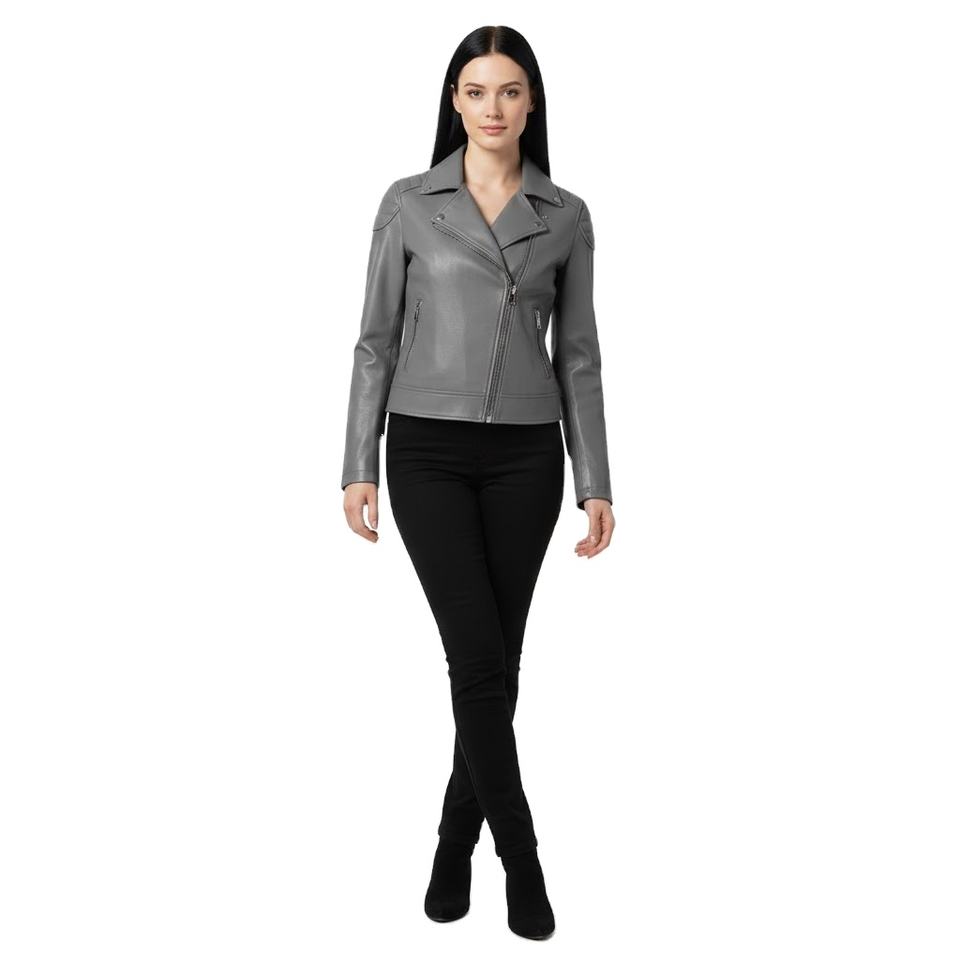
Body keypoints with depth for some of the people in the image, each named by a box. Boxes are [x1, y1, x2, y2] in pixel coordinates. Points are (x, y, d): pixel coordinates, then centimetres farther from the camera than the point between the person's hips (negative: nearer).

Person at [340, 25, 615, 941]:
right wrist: (358, 467, -3)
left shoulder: (566, 215, 6)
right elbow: (377, 341, 2)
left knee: (497, 660, 8)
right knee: (477, 657, -7)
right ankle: (520, 852, 12)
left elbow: (577, 356, 5)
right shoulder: (407, 203, 2)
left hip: (524, 456, 2)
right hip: (428, 452, -2)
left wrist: (596, 482, 0)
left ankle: (457, 837, 29)